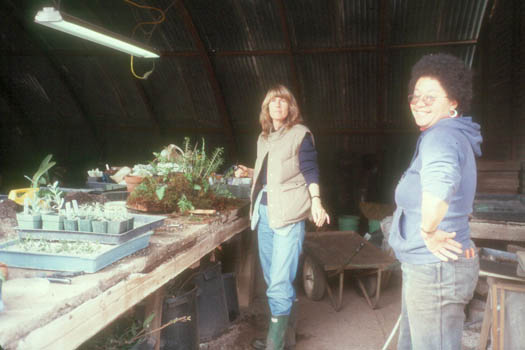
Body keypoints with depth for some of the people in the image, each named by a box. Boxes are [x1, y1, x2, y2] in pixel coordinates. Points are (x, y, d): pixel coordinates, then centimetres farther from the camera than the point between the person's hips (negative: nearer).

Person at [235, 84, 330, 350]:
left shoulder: (300, 134, -2)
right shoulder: (263, 138, 16)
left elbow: (310, 171, -7)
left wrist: (316, 202, -19)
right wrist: (249, 173, 5)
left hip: (288, 213, -7)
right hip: (264, 211, 7)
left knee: (279, 282, -8)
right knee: (271, 277, 15)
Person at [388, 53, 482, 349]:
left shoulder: (441, 135, -20)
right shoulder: (456, 136, 13)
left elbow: (439, 181, -43)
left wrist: (429, 231, -29)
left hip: (435, 270, -11)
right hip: (423, 268, 11)